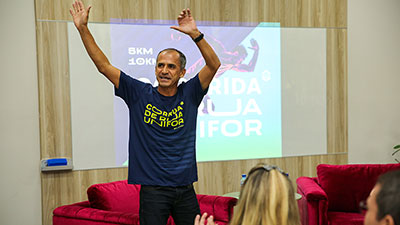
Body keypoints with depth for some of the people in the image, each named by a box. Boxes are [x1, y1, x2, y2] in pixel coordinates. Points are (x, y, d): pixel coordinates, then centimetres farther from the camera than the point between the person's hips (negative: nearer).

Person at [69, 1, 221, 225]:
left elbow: (214, 65, -10)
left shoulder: (189, 94, 2)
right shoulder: (139, 94, 1)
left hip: (185, 189, 2)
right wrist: (83, 29, -7)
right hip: (152, 189, -1)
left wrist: (194, 34, -23)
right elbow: (104, 65, -1)